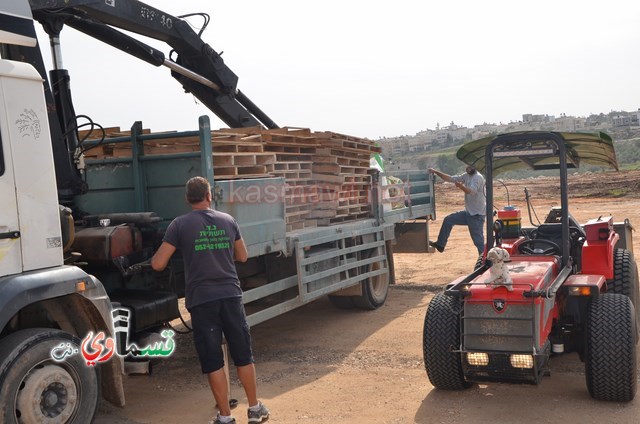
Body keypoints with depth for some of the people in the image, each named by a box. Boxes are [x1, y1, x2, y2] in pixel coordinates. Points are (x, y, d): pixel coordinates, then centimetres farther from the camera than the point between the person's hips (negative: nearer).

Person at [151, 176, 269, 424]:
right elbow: (242, 256, 17)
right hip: (230, 295, 3)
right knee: (243, 355, 14)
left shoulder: (180, 225, -3)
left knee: (213, 361, 6)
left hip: (202, 300, -2)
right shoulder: (228, 220, 6)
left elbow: (158, 264, -5)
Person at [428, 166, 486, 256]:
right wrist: (436, 172, 1)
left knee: (478, 240, -5)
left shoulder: (478, 177, -17)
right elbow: (451, 179, 9)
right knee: (448, 220, 12)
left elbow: (472, 191, -33)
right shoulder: (467, 175, 9)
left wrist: (460, 186, -51)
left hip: (477, 215, -9)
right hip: (468, 212, 9)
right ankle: (440, 244, 20)